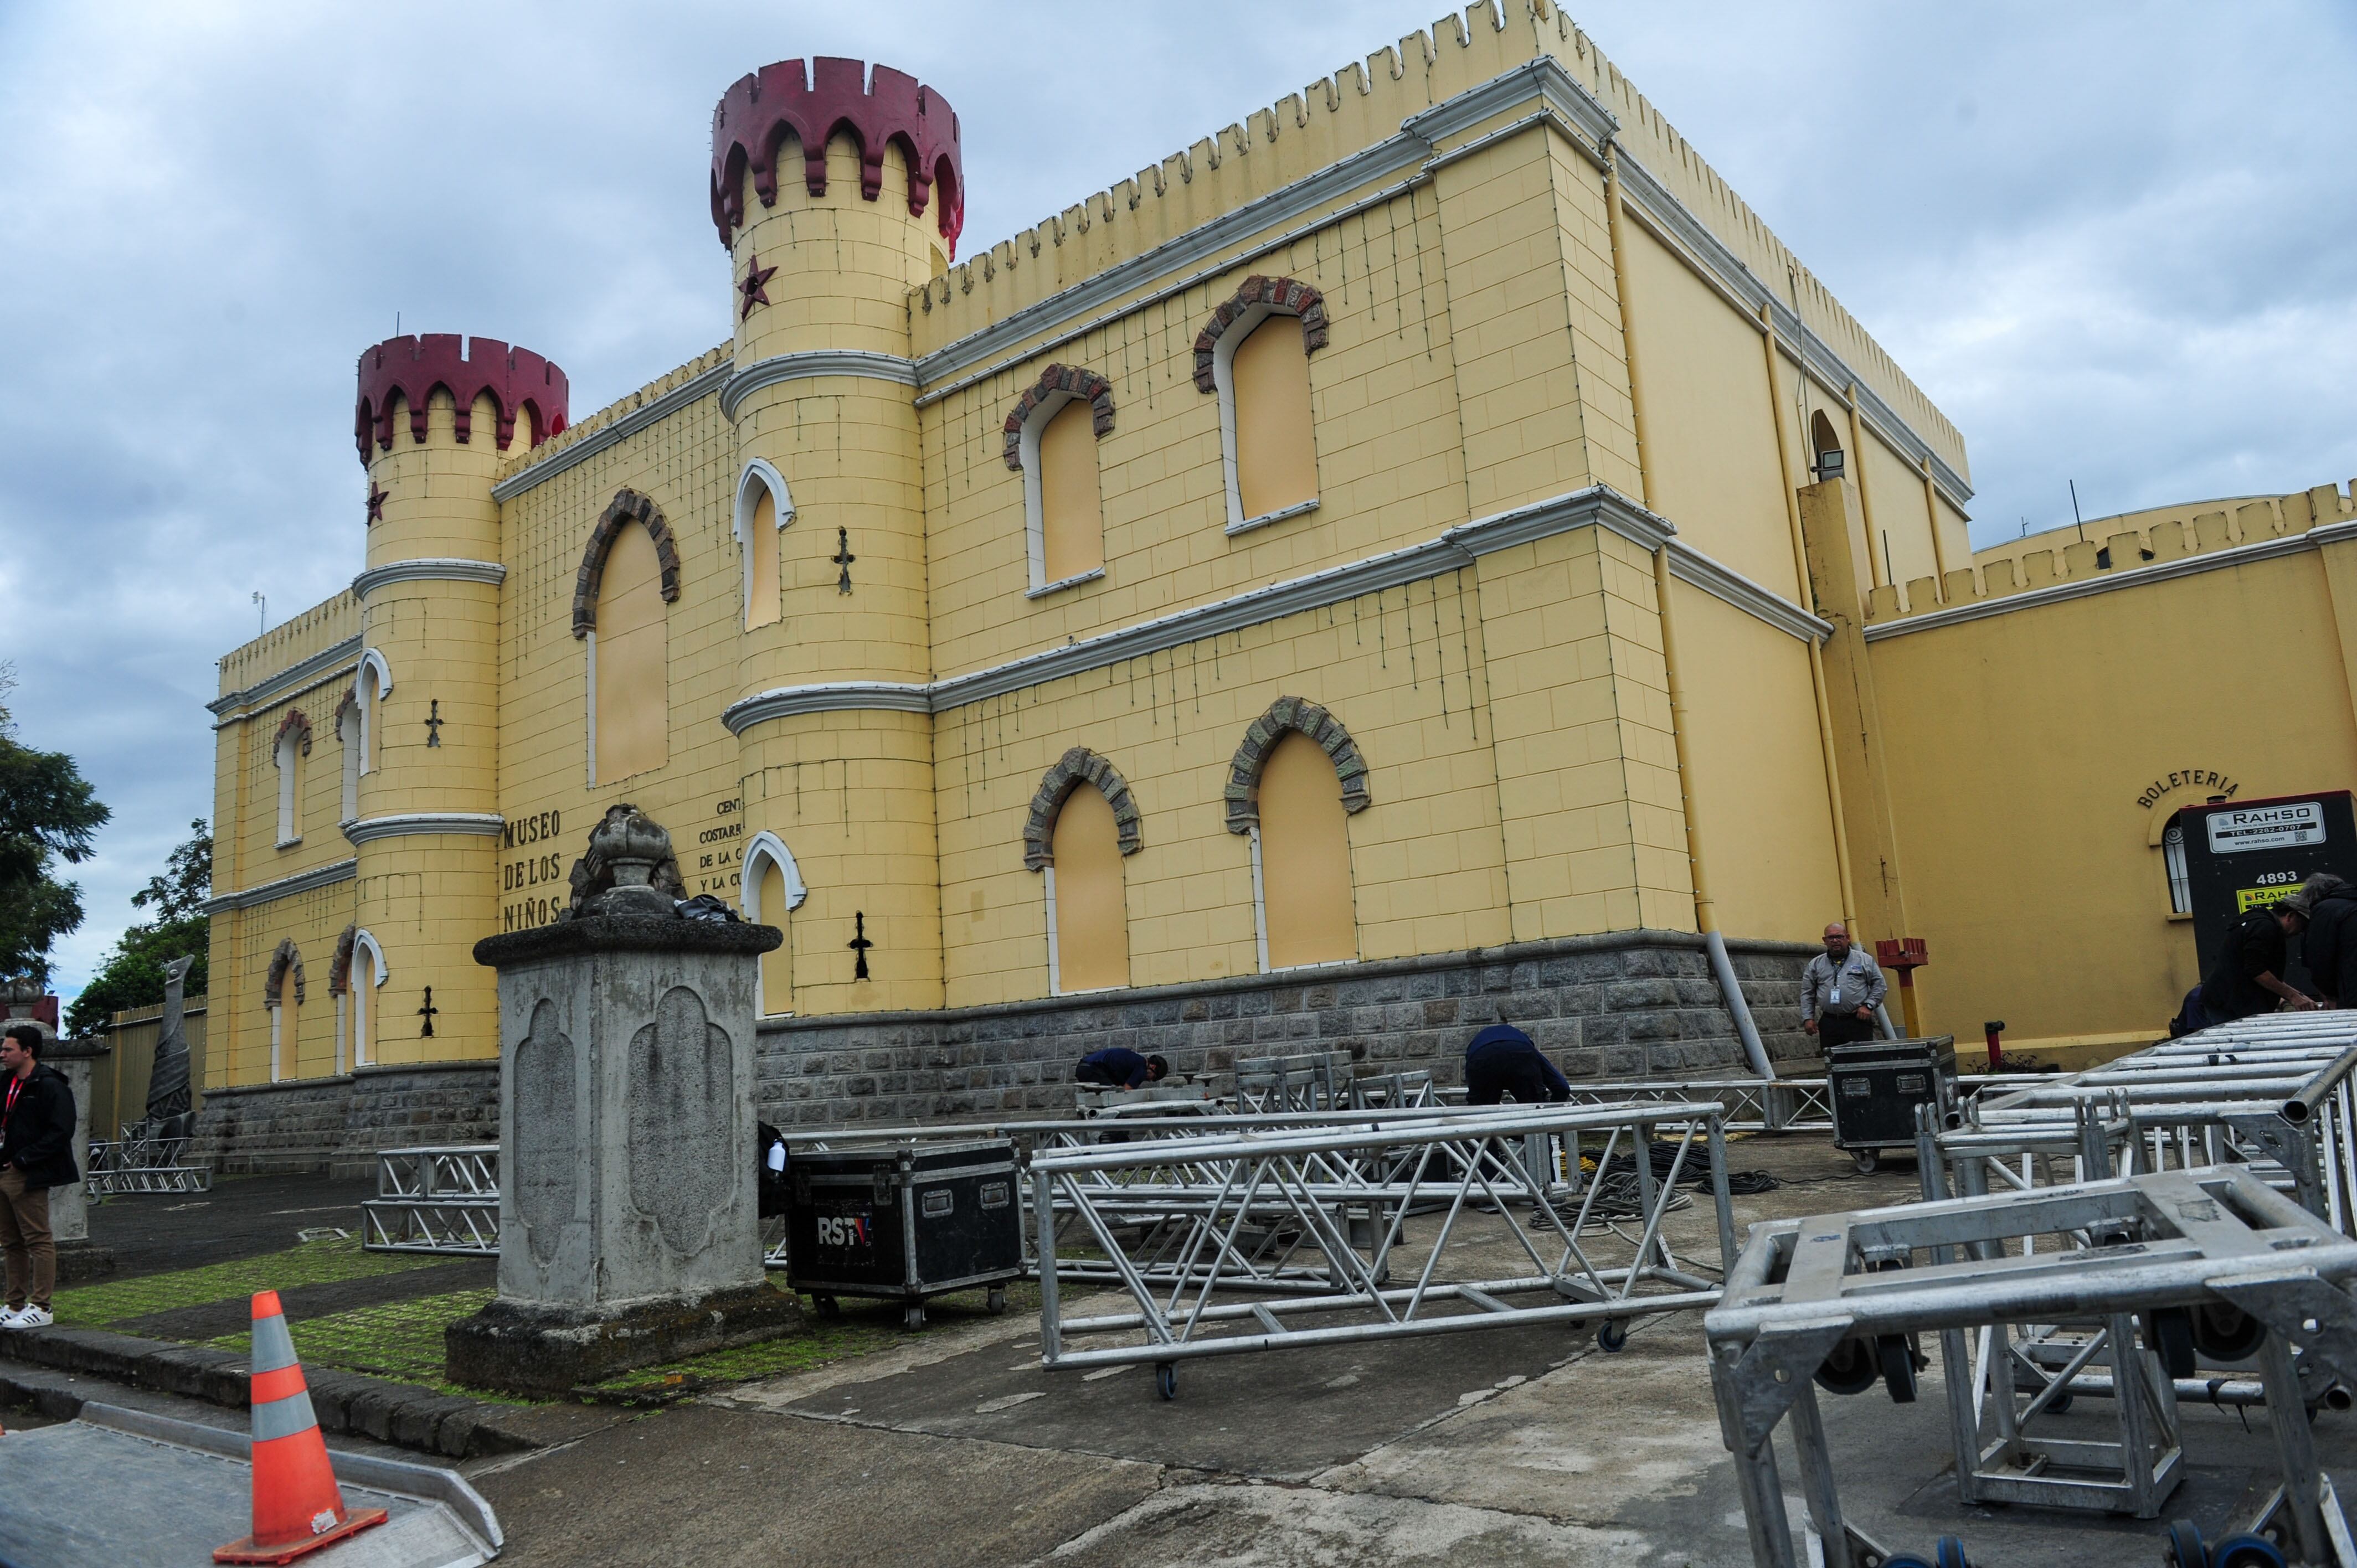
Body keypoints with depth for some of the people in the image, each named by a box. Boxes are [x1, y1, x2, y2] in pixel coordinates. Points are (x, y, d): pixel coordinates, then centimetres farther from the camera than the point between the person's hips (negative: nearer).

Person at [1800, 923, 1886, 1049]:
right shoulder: (1816, 964, 12)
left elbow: (1879, 985, 9)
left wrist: (1868, 1006, -3)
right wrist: (1808, 1018, 3)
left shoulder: (1865, 960, 8)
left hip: (1858, 1021, -1)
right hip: (1829, 1023, 2)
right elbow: (1807, 994, 12)